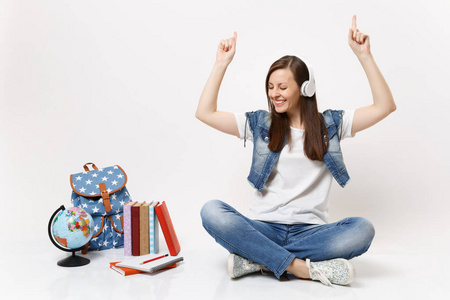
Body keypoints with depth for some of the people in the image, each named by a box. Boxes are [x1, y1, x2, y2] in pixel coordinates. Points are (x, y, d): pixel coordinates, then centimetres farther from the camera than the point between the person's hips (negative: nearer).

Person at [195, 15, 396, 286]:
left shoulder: (330, 124, 9)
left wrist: (364, 55, -3)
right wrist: (222, 62, 2)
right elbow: (205, 113, 4)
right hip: (264, 228, 0)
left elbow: (385, 106, 2)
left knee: (362, 230, -31)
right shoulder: (260, 124, 10)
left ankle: (257, 259, -24)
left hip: (311, 230, 0)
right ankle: (304, 268, -27)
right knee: (211, 211, -28)